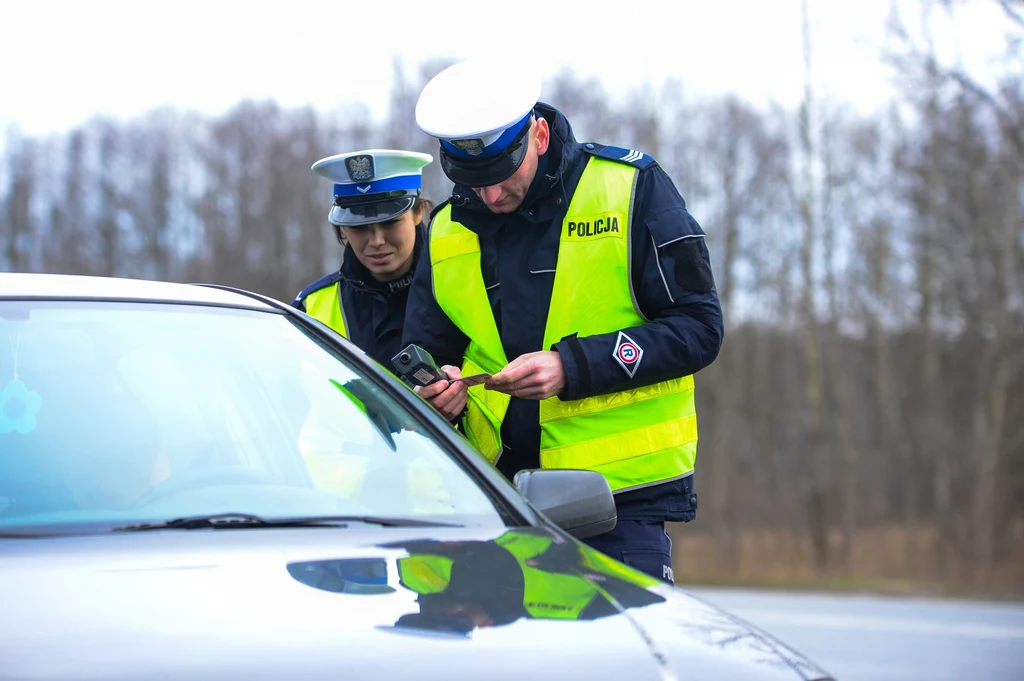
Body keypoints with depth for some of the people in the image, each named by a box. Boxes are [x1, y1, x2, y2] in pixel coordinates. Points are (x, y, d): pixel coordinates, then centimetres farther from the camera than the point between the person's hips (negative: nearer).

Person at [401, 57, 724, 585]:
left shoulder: (632, 189, -3)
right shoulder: (447, 231, 10)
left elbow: (698, 327, -5)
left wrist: (571, 367, -16)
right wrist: (440, 394, -5)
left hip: (624, 494, -4)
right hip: (499, 497, 4)